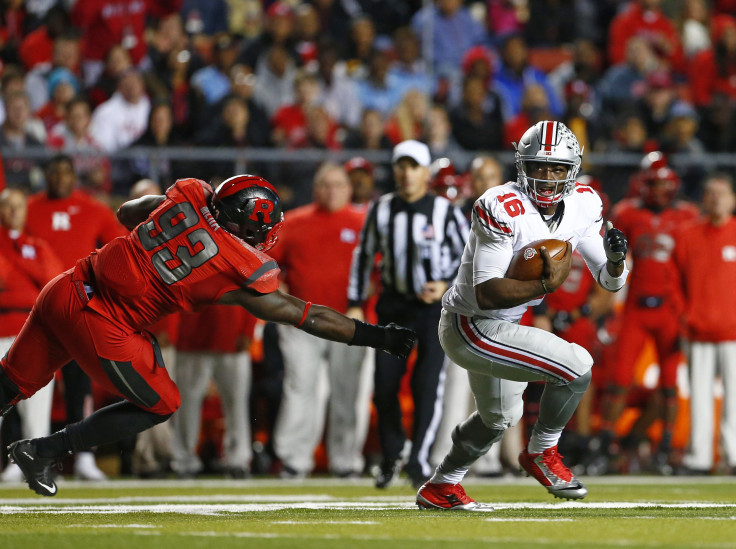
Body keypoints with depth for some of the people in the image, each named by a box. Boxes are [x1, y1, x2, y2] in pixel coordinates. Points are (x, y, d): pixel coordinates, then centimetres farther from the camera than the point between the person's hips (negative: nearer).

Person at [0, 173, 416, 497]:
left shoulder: (190, 194, 3)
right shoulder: (243, 275, -11)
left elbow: (127, 213, 22)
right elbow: (309, 318, -2)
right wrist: (378, 337, 5)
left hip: (66, 289, 6)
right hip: (100, 327, -6)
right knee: (159, 405, 15)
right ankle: (45, 451, 14)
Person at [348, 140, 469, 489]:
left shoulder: (445, 212, -7)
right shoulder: (381, 210, 2)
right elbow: (364, 255, 13)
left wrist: (446, 286, -16)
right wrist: (356, 303, 9)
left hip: (435, 306, -3)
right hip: (394, 305, 3)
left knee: (428, 385, -12)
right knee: (384, 386, 1)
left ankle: (419, 460, -5)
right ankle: (392, 454, 23)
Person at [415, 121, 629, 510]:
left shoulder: (582, 206, -4)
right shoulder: (503, 209, -27)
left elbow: (610, 281, 2)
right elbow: (486, 294, -30)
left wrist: (615, 258, -20)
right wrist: (547, 284, -35)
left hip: (500, 327, 10)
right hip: (471, 328, -10)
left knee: (501, 415, 30)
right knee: (577, 366, -19)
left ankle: (440, 487, 48)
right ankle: (542, 452, 4)